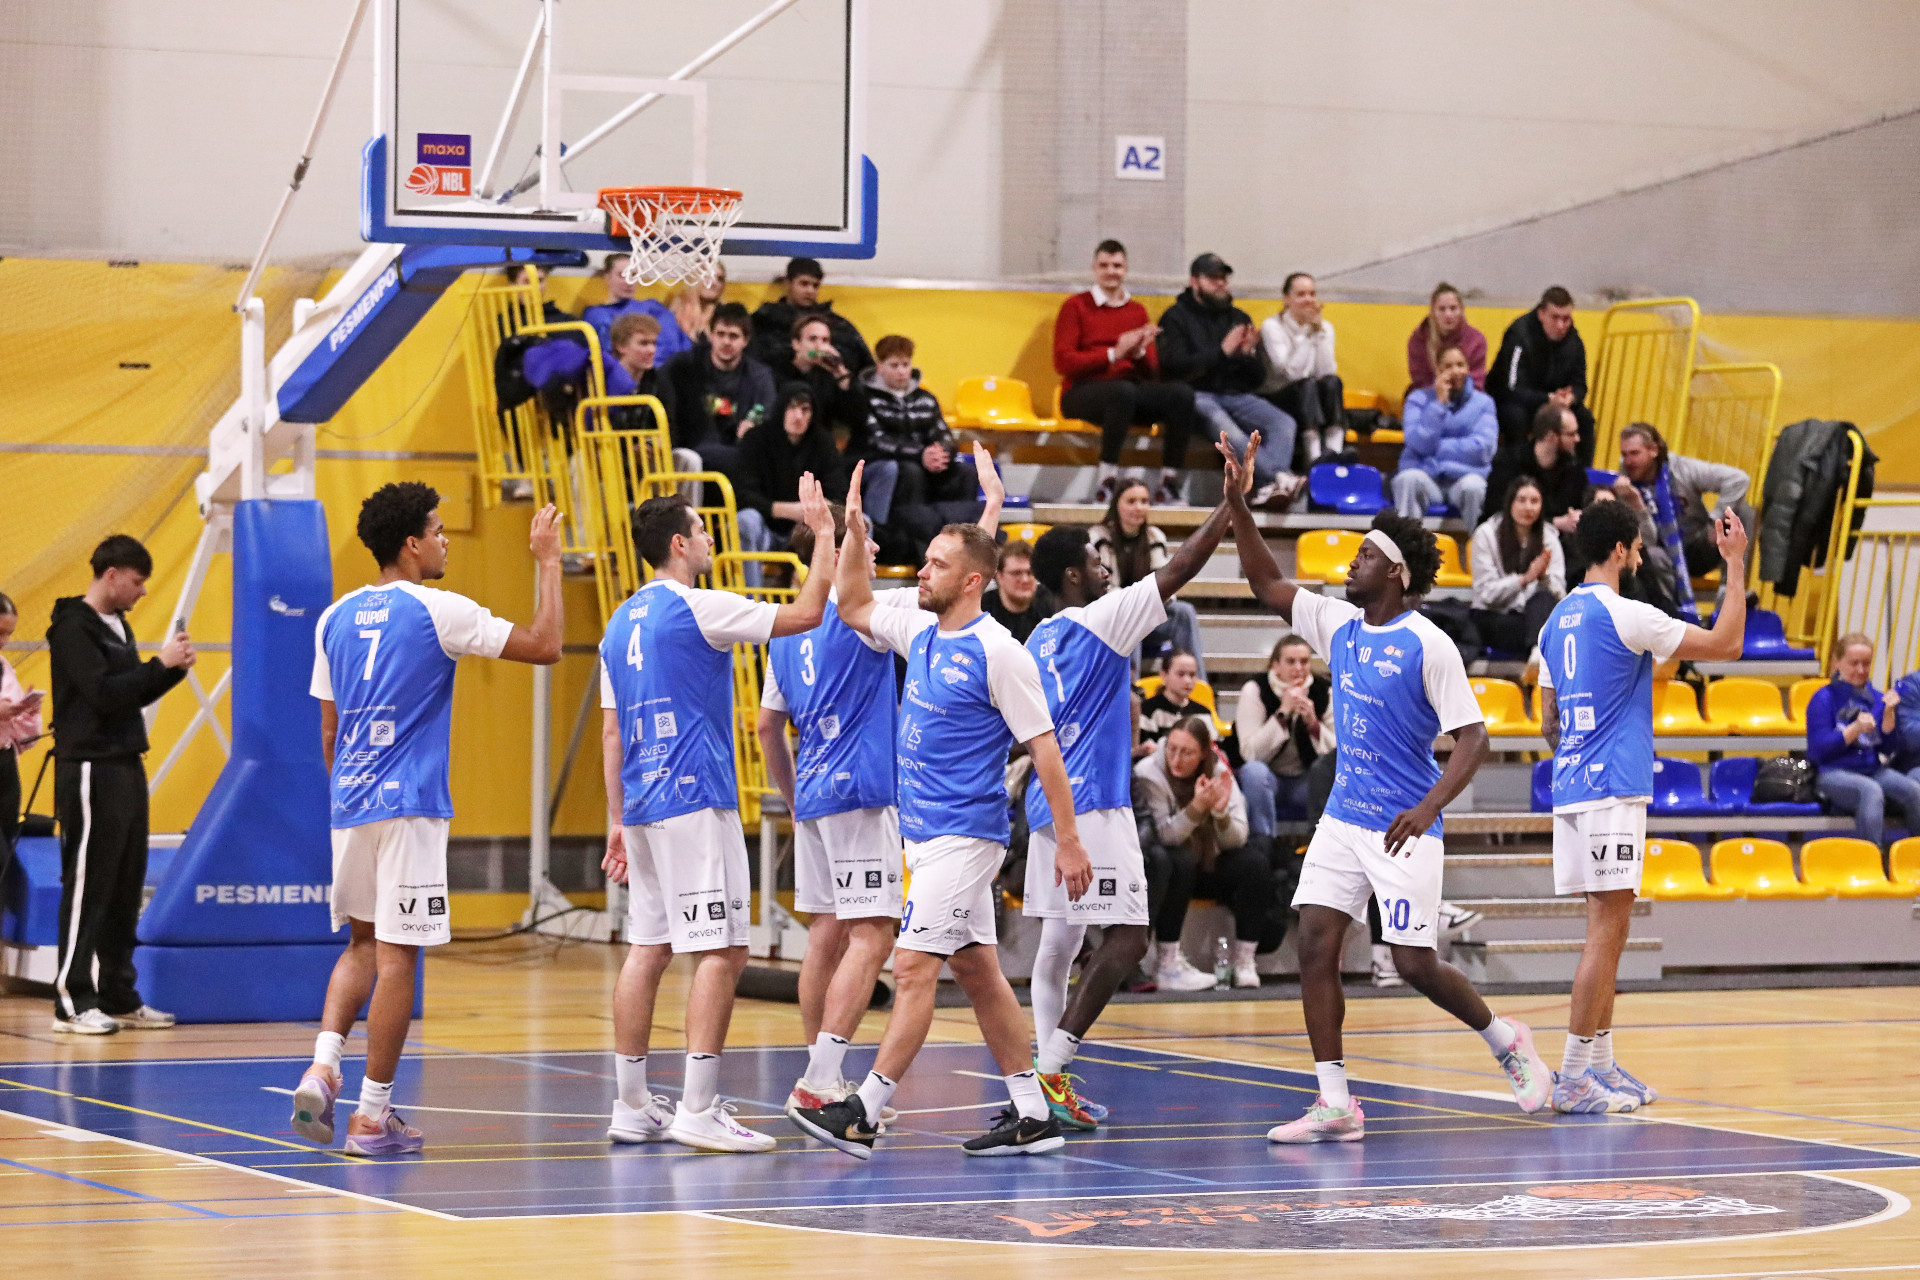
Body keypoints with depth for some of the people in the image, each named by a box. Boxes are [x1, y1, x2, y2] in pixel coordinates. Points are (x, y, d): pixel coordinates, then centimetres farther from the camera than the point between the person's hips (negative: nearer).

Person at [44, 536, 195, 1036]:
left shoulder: (117, 625, 17)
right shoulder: (74, 627, -11)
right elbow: (103, 693, -21)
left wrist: (174, 667, 5)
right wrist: (160, 664, -17)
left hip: (126, 769, 9)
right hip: (91, 771, -9)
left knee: (125, 890, 10)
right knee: (87, 888, -8)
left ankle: (119, 997, 16)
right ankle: (72, 1002, -6)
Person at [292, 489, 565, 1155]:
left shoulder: (337, 618, 10)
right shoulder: (437, 611, -8)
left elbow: (329, 732, 16)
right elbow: (544, 646, -5)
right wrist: (547, 563, 5)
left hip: (350, 802, 6)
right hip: (410, 802, -6)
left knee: (363, 942, 19)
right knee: (397, 953, -2)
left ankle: (323, 1066, -2)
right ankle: (372, 1115, -1)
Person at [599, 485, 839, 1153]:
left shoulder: (622, 622, 15)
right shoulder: (696, 609, -10)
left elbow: (611, 730, 17)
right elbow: (806, 613, -10)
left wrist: (618, 819, 20)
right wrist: (824, 535, 2)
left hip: (643, 807, 9)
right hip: (695, 801, -9)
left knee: (647, 949, 10)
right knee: (721, 953, -8)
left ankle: (631, 1106, 12)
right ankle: (698, 1110, -13)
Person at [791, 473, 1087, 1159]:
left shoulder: (998, 653, -13)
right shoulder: (920, 633, 9)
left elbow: (1044, 748, -13)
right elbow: (853, 608, 24)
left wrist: (1069, 841, -15)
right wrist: (854, 532, 10)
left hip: (964, 835, -9)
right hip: (925, 835, 9)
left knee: (914, 967, -11)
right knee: (976, 971, 10)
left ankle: (863, 1115, -13)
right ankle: (1031, 1116, 14)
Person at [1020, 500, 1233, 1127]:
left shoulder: (1038, 641, 15)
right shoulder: (1102, 620, -8)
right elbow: (1179, 567, -10)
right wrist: (1231, 503, -5)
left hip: (1049, 805, 9)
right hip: (1094, 805, -9)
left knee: (1059, 941, 10)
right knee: (1127, 938, -10)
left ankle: (1046, 1079, 7)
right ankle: (1050, 1070, -17)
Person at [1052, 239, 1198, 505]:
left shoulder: (1137, 311, 19)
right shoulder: (1075, 307, 7)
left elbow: (1153, 373, 13)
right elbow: (1063, 363, -5)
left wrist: (1139, 353, -10)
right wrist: (1114, 354, -13)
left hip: (1130, 389, 4)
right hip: (1083, 392, -4)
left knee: (1182, 393, -24)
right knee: (1124, 390, -39)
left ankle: (1169, 482, -23)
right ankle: (1107, 482, -34)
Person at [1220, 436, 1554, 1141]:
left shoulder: (1428, 645, -14)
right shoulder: (1337, 625, 6)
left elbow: (1472, 737, -15)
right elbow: (1267, 583, 12)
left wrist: (1427, 808, -29)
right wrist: (1237, 505, -1)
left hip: (1403, 827, -6)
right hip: (1342, 818, 6)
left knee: (1415, 965, -4)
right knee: (1315, 946, -6)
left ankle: (1505, 1039, 24)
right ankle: (1335, 1105, -4)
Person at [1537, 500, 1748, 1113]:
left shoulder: (1560, 619, 15)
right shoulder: (1622, 614, -11)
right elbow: (1724, 644, -9)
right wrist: (1736, 564, -3)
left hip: (1572, 787, 9)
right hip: (1612, 788, -9)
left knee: (1606, 930, 14)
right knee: (1607, 930, -8)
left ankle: (1601, 1066, 18)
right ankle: (1573, 1078, -9)